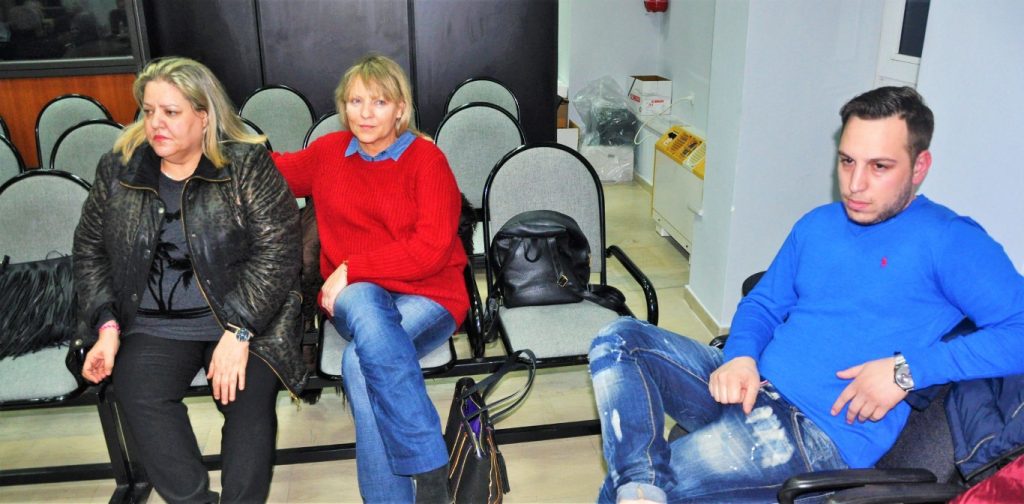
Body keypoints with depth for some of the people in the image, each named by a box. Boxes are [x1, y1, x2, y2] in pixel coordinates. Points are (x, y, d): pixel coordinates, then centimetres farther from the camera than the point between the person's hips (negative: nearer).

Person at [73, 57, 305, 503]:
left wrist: (238, 332, -20)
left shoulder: (246, 165, -5)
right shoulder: (118, 169, 8)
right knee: (140, 396, -24)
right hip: (152, 325, 3)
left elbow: (276, 250, -13)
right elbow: (90, 248, 14)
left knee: (249, 400, -25)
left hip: (240, 317, -2)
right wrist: (107, 325, 1)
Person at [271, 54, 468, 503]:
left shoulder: (427, 159, -3)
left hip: (427, 297, -3)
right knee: (366, 306, -35)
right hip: (353, 297, 3)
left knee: (361, 361, -33)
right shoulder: (329, 152, 10)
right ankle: (432, 467, -34)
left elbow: (431, 250, -12)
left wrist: (351, 269, -14)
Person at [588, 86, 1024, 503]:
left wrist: (907, 369, -22)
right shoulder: (818, 224, 15)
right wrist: (741, 357, -4)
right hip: (751, 383, 8)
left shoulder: (948, 241, -6)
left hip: (823, 430, -8)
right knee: (619, 339, -13)